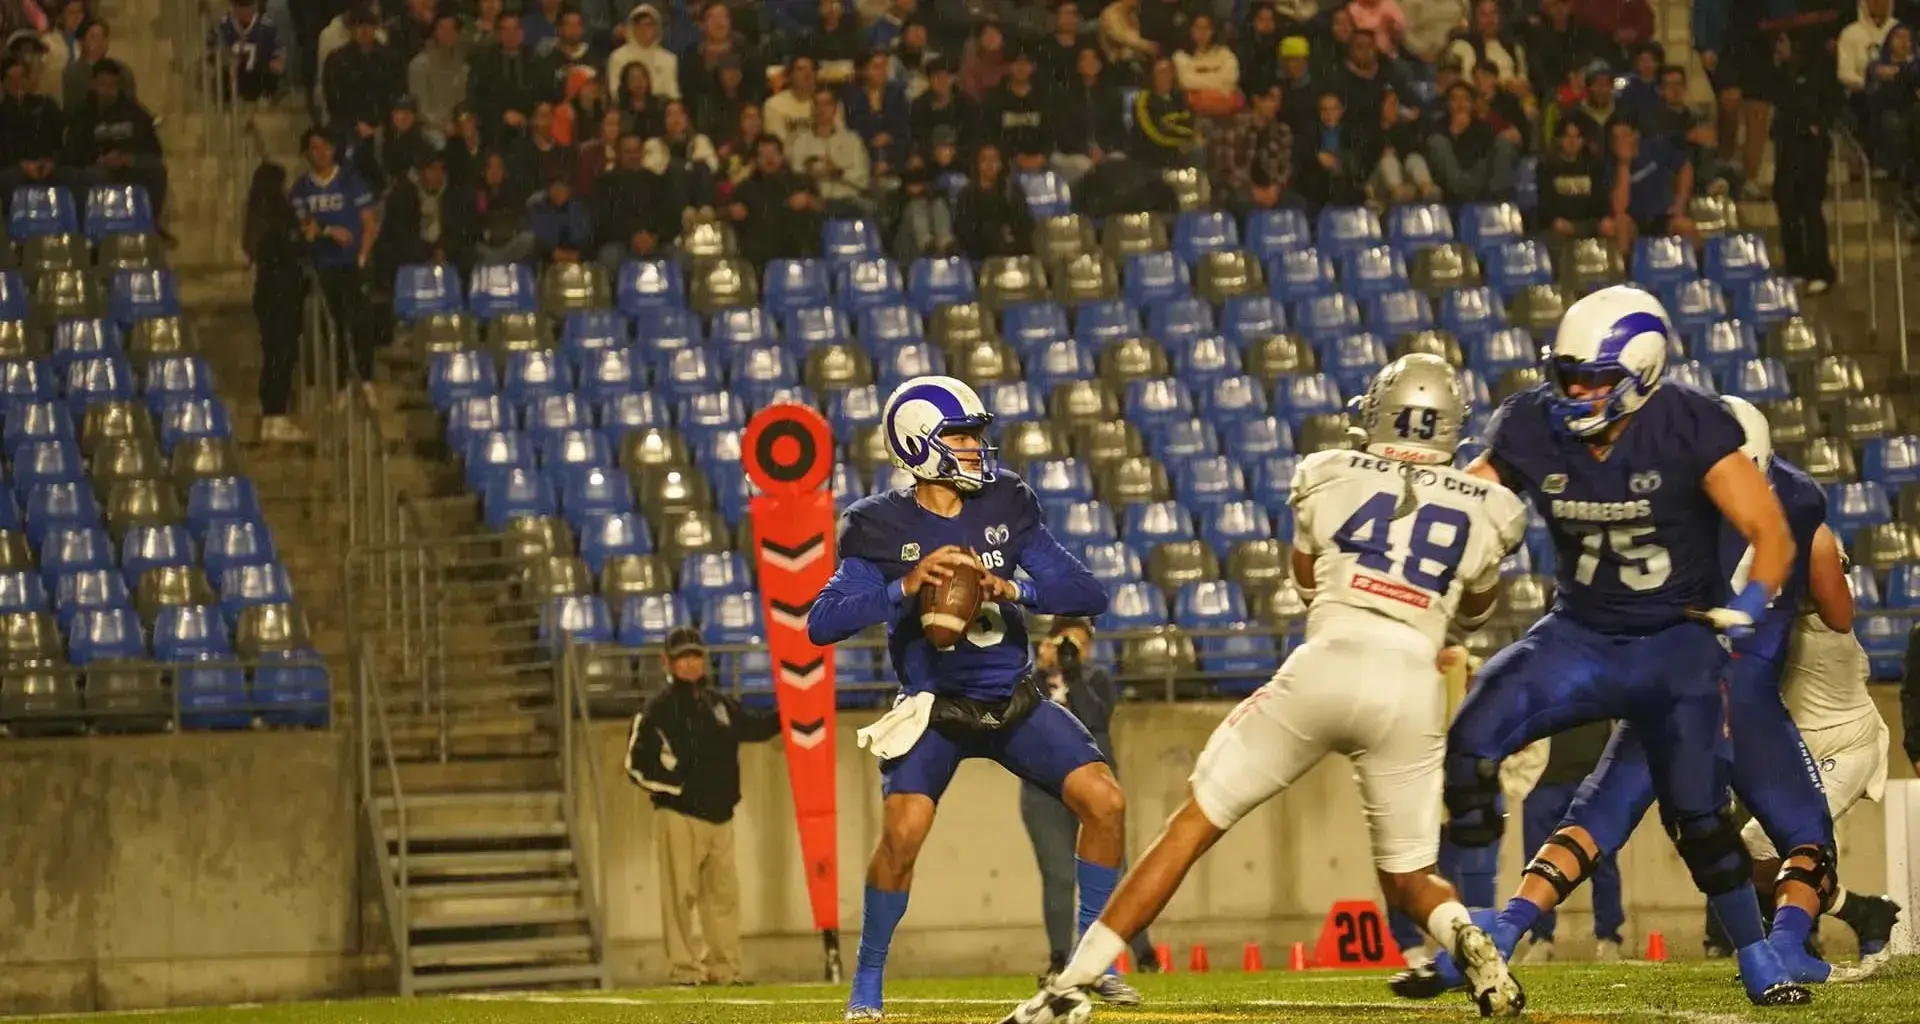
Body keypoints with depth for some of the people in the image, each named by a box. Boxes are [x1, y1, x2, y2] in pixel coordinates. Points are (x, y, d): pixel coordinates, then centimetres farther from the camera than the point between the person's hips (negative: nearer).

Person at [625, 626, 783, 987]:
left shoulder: (719, 704, 14)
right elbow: (637, 764, -7)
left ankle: (723, 968, 13)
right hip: (678, 816, -6)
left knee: (724, 892, 7)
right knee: (681, 894, -7)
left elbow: (756, 727, 26)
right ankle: (683, 969, -5)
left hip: (719, 815, 6)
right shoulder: (659, 710, -4)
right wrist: (676, 786, -13)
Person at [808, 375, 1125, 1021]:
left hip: (1013, 700, 4)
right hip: (935, 706, -4)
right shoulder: (884, 527, -9)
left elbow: (1089, 595, -5)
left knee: (1104, 800, -11)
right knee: (903, 832, -24)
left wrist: (1012, 588, -23)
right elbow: (822, 624, -19)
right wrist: (906, 586, -30)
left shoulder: (1007, 506, 0)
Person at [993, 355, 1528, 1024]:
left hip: (1325, 668, -1)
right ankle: (1467, 941, -18)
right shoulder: (1485, 510, 14)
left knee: (1194, 823, 8)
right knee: (1407, 878, 19)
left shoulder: (1328, 477, 12)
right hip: (1412, 690, 1)